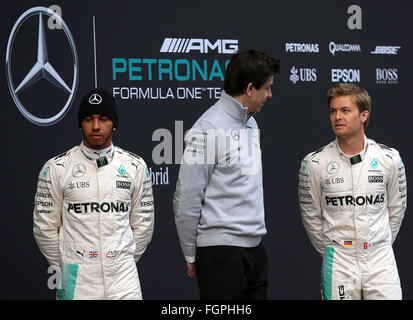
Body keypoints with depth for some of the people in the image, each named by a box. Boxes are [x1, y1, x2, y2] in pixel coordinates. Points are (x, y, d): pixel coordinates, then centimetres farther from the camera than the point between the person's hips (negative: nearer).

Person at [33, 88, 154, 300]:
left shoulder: (135, 166, 5)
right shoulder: (56, 168, -1)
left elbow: (143, 223, 12)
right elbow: (45, 227, 2)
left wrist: (126, 261, 11)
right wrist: (66, 267, 6)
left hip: (122, 276, 1)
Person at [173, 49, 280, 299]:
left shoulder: (251, 123, 15)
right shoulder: (209, 128, -14)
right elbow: (187, 198, -14)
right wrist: (190, 255, -8)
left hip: (255, 248, 8)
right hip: (221, 250, -8)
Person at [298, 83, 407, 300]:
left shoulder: (389, 158, -1)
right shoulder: (314, 163, -5)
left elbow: (396, 209, 12)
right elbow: (311, 216, 5)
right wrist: (331, 251, 10)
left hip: (381, 260, 1)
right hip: (338, 264, -1)